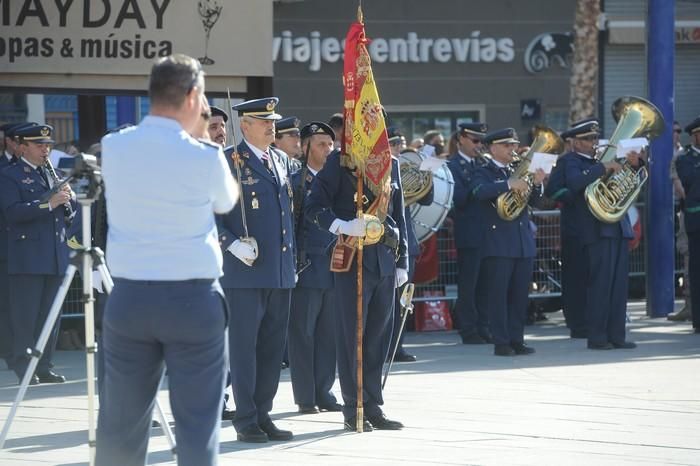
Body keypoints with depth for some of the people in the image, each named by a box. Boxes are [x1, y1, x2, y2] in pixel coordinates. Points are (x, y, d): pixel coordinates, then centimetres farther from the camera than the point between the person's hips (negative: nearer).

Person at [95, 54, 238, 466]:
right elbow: (227, 201, 10)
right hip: (193, 299, -4)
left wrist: (189, 136, 19)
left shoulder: (113, 147, 1)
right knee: (198, 423, 1)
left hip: (129, 297, 4)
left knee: (121, 423, 10)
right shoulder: (205, 157, -10)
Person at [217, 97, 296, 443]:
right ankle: (246, 420, 2)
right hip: (244, 272, -7)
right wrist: (232, 244, -19)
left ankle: (263, 415, 16)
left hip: (280, 271, 7)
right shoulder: (228, 161, -6)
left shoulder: (278, 160, 16)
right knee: (243, 346, -3)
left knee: (272, 347, 9)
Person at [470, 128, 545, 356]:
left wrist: (536, 184, -10)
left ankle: (516, 339, 11)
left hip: (523, 242, 6)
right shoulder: (484, 173, 0)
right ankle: (501, 342, -2)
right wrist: (509, 184, -31)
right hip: (498, 242, -6)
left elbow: (533, 199, 10)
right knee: (498, 293, -5)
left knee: (520, 294, 6)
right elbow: (479, 191, -22)